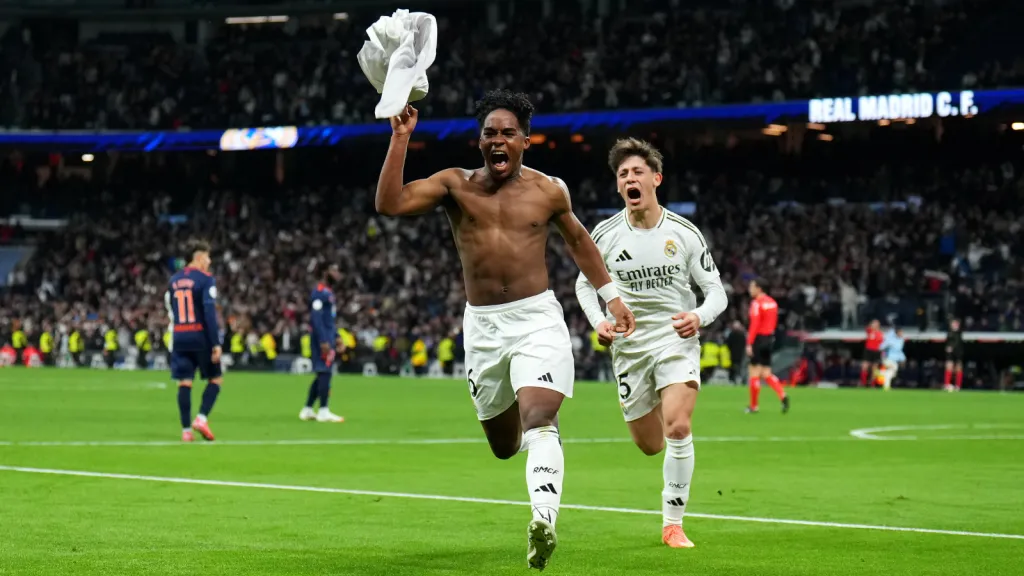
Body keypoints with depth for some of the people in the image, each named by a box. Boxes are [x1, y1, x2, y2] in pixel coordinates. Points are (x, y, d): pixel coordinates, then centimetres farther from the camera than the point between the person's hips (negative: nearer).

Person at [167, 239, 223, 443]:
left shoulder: (174, 280, 12)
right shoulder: (205, 279, -7)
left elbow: (170, 311, 16)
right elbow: (210, 312, -15)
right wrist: (216, 344, -16)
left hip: (179, 338, 5)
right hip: (200, 336, -5)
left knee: (184, 383, 3)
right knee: (215, 380, 9)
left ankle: (186, 430, 0)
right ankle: (202, 418, -7)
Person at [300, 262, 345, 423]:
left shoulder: (328, 292, 17)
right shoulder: (319, 293, -14)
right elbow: (316, 318, -20)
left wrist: (336, 337, 20)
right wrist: (323, 341, -24)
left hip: (327, 337, 10)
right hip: (322, 338, -10)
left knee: (322, 375, 12)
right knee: (325, 373, -8)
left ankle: (307, 410, 16)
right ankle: (323, 411, -7)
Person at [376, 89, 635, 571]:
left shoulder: (548, 191, 2)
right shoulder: (456, 185, 0)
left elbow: (578, 240, 20)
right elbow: (390, 204, -13)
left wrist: (611, 297, 20)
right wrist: (400, 139, -17)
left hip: (536, 318, -2)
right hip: (481, 324, 2)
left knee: (538, 419, -24)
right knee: (503, 444, 14)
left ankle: (544, 520, -36)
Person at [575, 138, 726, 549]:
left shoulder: (684, 233, -5)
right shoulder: (605, 234, -3)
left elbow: (716, 290, 0)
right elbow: (585, 283, 13)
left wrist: (699, 316, -21)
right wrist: (598, 321, -6)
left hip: (677, 341, -2)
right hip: (629, 346, 2)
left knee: (677, 428, -22)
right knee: (649, 445, 9)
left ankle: (673, 523, -10)